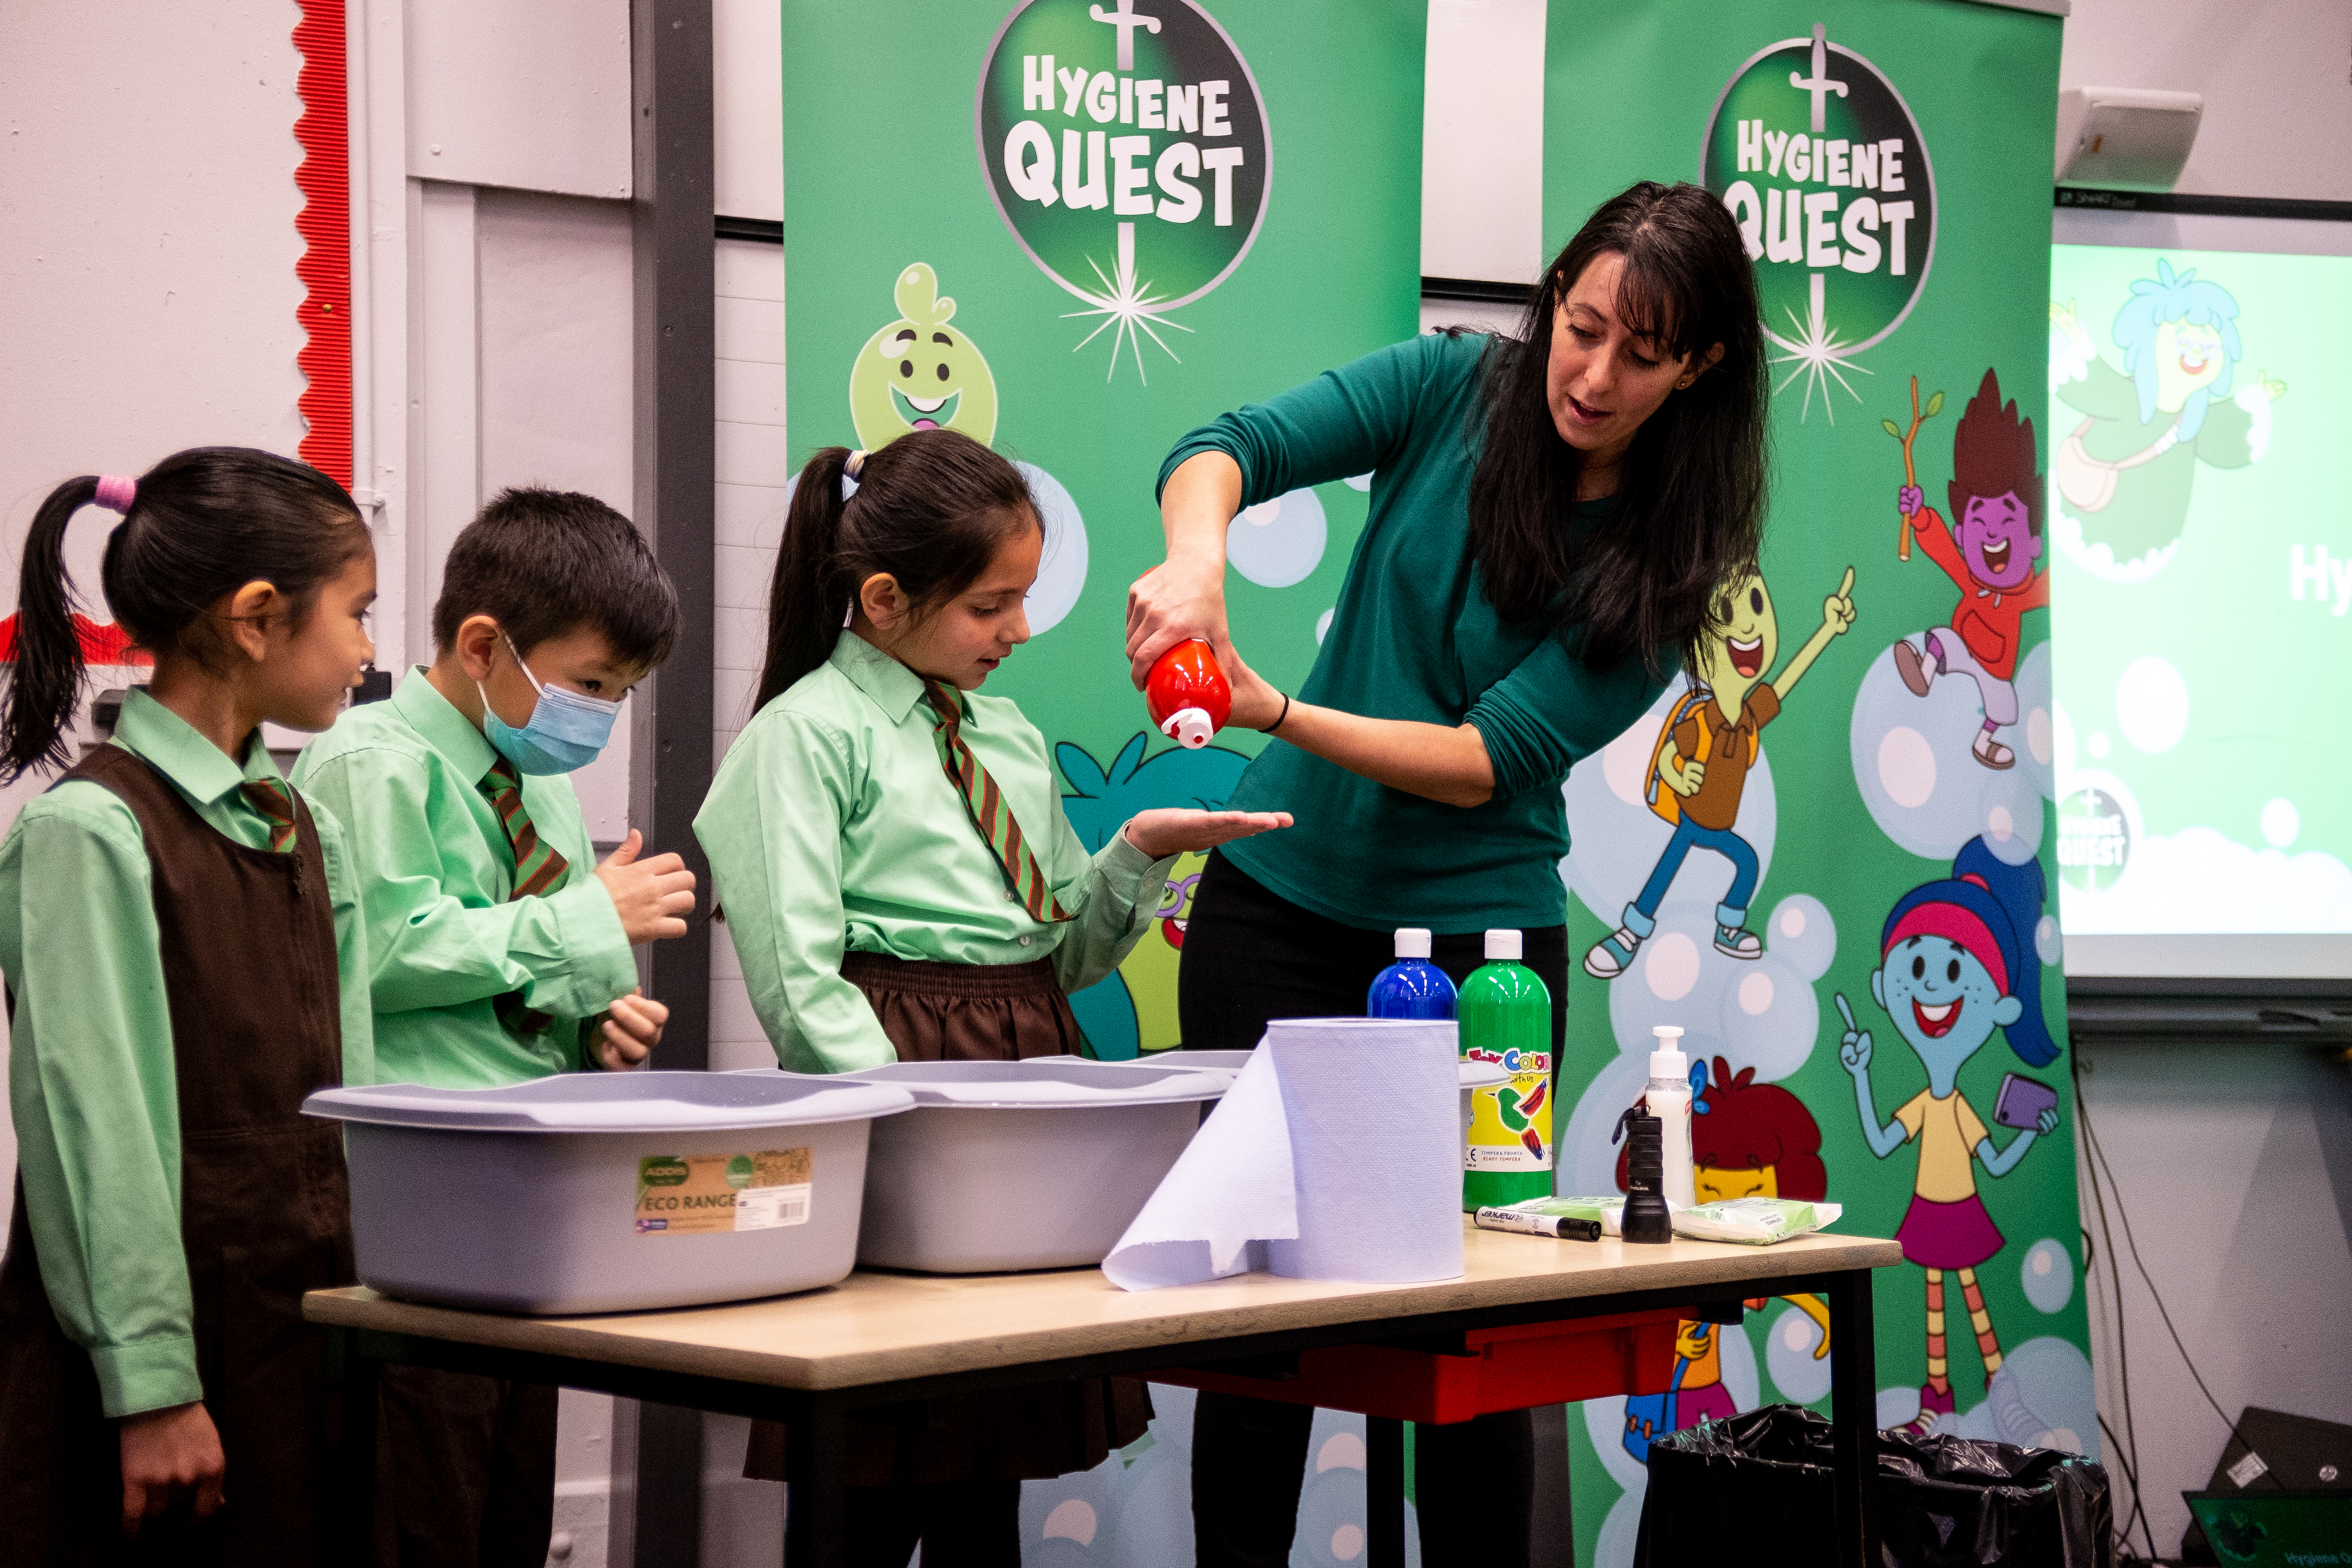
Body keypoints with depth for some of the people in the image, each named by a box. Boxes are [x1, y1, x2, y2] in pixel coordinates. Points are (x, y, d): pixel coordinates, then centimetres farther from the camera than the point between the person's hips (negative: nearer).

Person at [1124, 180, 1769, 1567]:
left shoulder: (1668, 560, -9)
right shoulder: (1457, 389, -4)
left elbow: (1492, 758, -16)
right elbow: (1227, 448, -15)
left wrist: (1277, 711, -28)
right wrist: (1197, 557, -37)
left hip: (1479, 934, -1)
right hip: (1283, 896, 1)